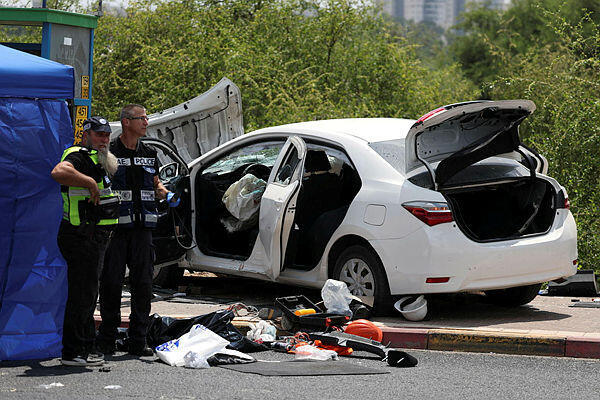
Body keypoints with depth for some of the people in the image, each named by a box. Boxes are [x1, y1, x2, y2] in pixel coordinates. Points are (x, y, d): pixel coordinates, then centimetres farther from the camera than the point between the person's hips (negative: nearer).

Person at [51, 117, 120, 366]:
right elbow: (59, 172, -36)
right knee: (81, 294, -9)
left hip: (94, 239, 11)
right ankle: (73, 353, -6)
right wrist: (90, 182, -29)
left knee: (87, 294, 16)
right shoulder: (80, 157, -14)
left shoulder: (96, 160, 19)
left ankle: (86, 347, 24)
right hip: (82, 237, -11)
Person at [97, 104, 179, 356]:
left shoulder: (149, 154, 14)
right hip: (114, 227, -5)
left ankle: (138, 342, 9)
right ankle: (107, 342, 9)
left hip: (142, 227, 5)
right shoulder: (109, 152, -3)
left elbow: (156, 186, 22)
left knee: (143, 283, 2)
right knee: (111, 282, -2)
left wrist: (168, 196, 2)